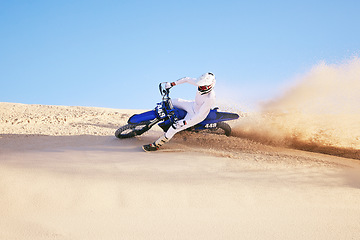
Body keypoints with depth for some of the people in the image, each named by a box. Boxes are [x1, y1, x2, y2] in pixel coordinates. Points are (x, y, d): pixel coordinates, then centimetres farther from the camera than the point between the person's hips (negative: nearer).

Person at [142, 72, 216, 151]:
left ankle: (156, 145, -4)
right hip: (193, 105, 8)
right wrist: (172, 84, -8)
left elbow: (200, 115, -34)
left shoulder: (210, 98, -39)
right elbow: (187, 79, -5)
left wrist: (184, 122, -33)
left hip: (196, 116, -8)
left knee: (175, 127, -15)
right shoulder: (201, 83, -21)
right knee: (172, 102, 16)